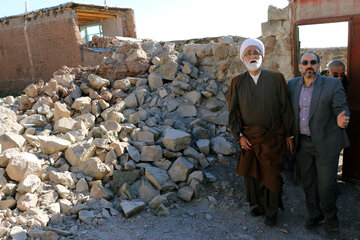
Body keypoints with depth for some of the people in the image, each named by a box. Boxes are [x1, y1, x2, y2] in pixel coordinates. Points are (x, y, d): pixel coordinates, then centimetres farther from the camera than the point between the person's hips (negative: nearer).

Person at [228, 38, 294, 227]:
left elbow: (285, 108, 1)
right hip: (249, 138, 2)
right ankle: (259, 205, 33)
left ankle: (271, 211, 25)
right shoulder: (237, 83, 1)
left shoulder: (276, 79, -2)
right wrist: (239, 136, -6)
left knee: (271, 174, 6)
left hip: (273, 138, -1)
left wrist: (289, 134, 1)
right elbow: (233, 112, 2)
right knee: (251, 173, 11)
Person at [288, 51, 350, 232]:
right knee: (308, 183, 14)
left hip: (325, 143, -3)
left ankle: (330, 215, 31)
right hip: (302, 143, 3)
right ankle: (315, 215, 34)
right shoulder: (292, 85, 4)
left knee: (327, 184, 3)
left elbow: (341, 109, -8)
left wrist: (342, 120, -31)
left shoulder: (333, 84, -6)